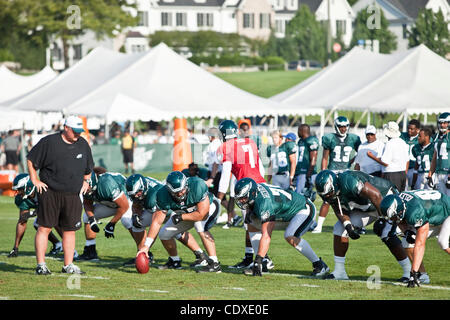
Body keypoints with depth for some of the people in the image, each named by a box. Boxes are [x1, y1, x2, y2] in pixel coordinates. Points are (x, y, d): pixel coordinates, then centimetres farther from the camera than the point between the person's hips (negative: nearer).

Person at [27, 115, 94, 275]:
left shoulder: (83, 145, 11)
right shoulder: (49, 142, -4)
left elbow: (89, 168, 27)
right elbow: (31, 160, 2)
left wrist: (86, 181, 15)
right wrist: (35, 180, -3)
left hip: (72, 195, 4)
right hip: (49, 192, -4)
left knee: (70, 230, 5)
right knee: (44, 228, -5)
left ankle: (68, 265, 12)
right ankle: (41, 265, -1)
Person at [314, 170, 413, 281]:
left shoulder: (349, 182, -37)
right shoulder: (332, 193, -12)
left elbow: (375, 195, -36)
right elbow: (340, 212, -2)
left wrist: (382, 219, -32)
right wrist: (348, 227, -21)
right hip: (365, 209, 8)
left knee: (387, 235, -27)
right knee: (339, 229, -3)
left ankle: (409, 271, -14)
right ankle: (339, 271, 5)